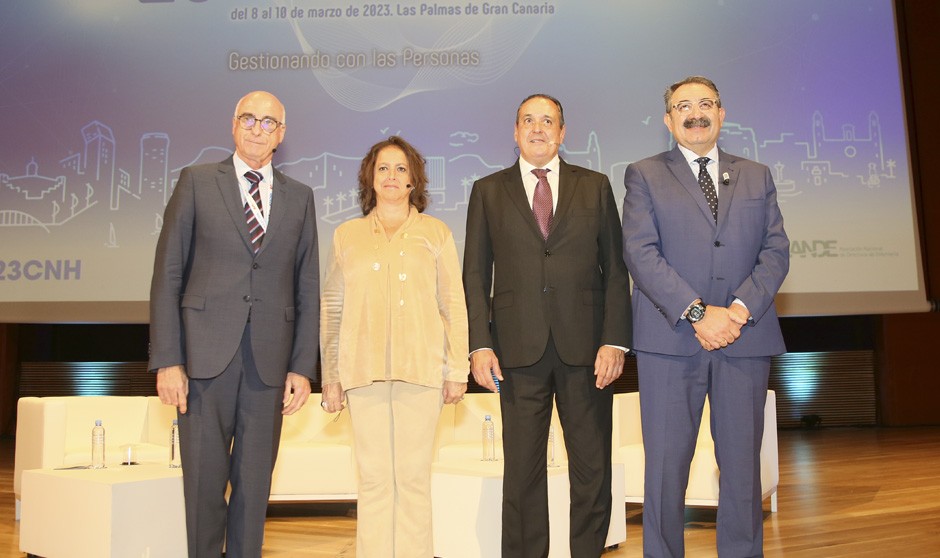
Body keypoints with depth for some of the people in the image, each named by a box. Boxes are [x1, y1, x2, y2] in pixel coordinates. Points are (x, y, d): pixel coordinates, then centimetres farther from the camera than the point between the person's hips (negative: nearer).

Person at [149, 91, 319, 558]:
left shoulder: (299, 197, 12)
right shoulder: (197, 182, 6)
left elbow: (308, 289, 9)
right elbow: (167, 275, 1)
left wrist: (303, 366, 2)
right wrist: (167, 360, -6)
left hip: (270, 360, 2)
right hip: (206, 353, -1)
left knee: (255, 481, 8)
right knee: (204, 478, 4)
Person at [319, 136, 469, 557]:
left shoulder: (436, 234, 10)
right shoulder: (346, 235, 13)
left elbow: (453, 304, 7)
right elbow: (330, 309, 12)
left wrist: (457, 369, 2)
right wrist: (330, 376, 7)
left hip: (421, 369, -1)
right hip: (364, 371, 1)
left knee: (414, 476, 1)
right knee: (373, 477, 3)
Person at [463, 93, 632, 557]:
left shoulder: (595, 187, 11)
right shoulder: (488, 191, 10)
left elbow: (615, 270, 6)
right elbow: (475, 275, 6)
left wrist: (614, 341, -5)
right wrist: (480, 345, -4)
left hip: (585, 346, 1)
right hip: (519, 349, 0)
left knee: (592, 469, 7)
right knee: (522, 470, 6)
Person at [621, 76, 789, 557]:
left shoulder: (757, 176, 17)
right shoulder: (644, 175, 8)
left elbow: (776, 250, 7)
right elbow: (640, 252, -5)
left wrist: (741, 309, -10)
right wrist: (697, 312, -15)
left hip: (746, 337, 3)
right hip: (670, 338, -2)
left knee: (742, 464, 8)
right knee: (666, 464, 1)